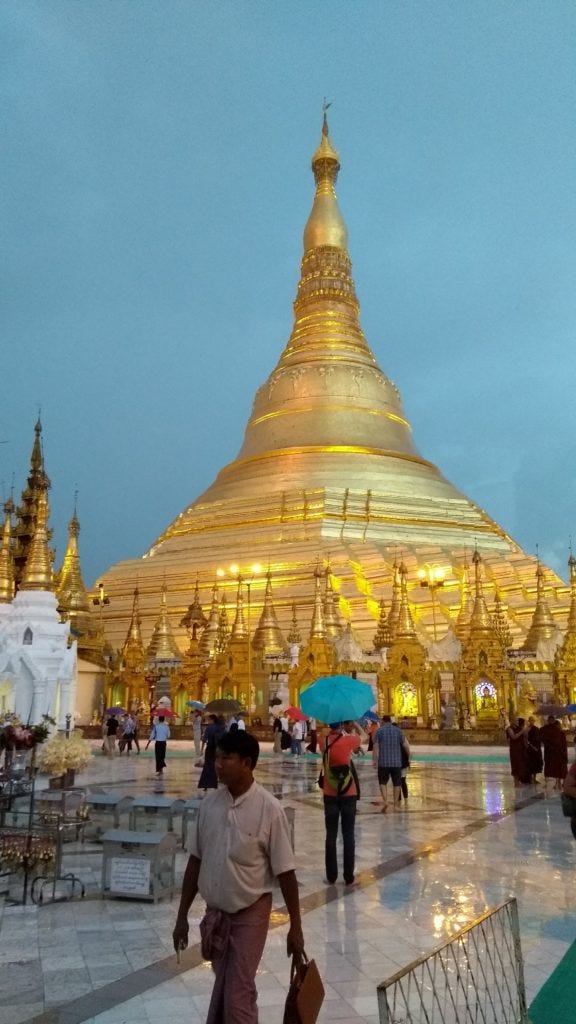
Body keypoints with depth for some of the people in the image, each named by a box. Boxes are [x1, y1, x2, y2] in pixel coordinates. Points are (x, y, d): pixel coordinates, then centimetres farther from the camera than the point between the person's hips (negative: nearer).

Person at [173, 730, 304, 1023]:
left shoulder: (268, 808, -18)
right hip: (215, 913, 4)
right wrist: (182, 916, 7)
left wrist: (295, 927, -8)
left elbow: (285, 872, -12)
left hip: (250, 914, -4)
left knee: (237, 999, -2)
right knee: (222, 990, 18)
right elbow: (195, 862, 4)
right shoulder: (209, 804, -5)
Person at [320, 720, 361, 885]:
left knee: (331, 836, 10)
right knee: (348, 836, 8)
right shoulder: (348, 740, -15)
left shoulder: (324, 741, -6)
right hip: (348, 795, -2)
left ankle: (331, 876, 15)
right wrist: (352, 724, 18)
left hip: (330, 795, 2)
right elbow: (360, 735, 7)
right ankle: (349, 877, 13)